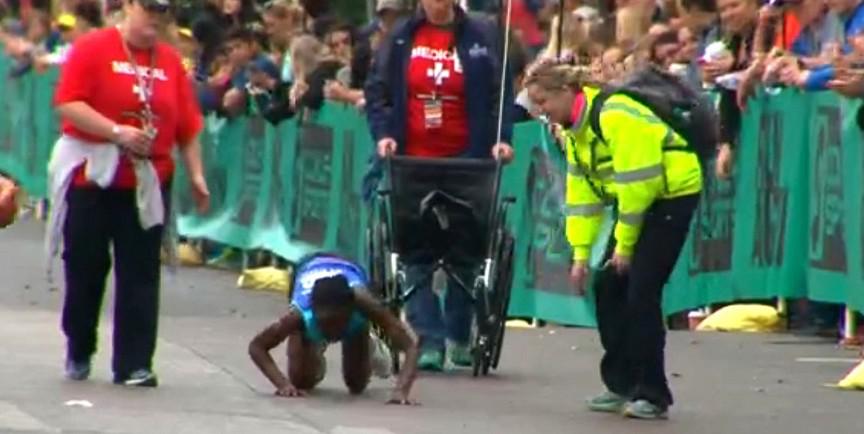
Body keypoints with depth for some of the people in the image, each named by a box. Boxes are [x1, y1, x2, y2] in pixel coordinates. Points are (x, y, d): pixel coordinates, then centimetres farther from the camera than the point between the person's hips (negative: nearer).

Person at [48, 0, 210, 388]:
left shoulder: (171, 62, 6)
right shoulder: (93, 48, -5)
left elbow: (188, 127, 8)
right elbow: (68, 104, -13)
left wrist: (196, 175, 2)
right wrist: (116, 131, -20)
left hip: (147, 184, 3)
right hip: (91, 179, -3)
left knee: (140, 275, 0)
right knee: (85, 268, 7)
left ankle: (134, 364, 2)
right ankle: (78, 352, 25)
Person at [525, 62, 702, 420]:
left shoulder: (615, 117, -25)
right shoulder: (573, 130, 5)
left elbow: (637, 184, -25)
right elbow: (581, 194, 7)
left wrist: (624, 244, -18)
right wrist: (581, 253, 1)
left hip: (672, 193, -9)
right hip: (635, 200, 9)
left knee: (641, 293, -13)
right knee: (607, 286, 6)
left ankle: (652, 394, -7)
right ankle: (622, 385, 16)